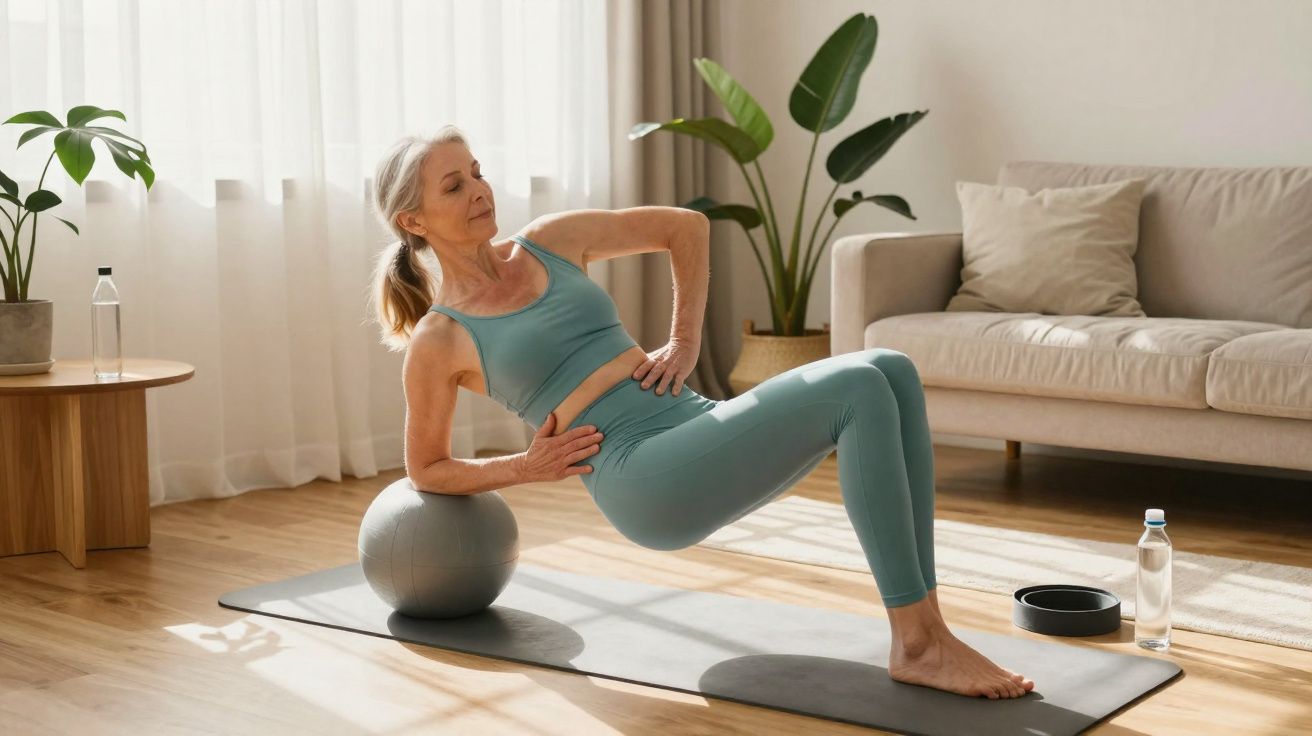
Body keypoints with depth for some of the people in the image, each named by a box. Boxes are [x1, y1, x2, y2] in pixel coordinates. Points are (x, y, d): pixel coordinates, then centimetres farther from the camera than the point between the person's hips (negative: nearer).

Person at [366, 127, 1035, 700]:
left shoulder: (552, 241, 15)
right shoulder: (437, 342, 3)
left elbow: (687, 226, 24)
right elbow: (426, 470, 14)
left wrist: (685, 340, 13)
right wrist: (529, 466, -1)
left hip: (700, 428, 6)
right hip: (646, 482, -6)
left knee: (892, 370, -17)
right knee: (860, 391, -25)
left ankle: (926, 623, -16)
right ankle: (916, 644, -23)